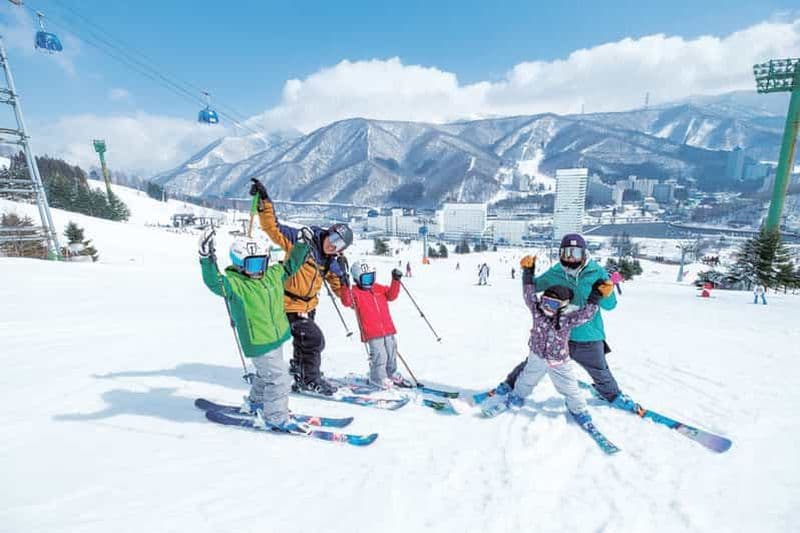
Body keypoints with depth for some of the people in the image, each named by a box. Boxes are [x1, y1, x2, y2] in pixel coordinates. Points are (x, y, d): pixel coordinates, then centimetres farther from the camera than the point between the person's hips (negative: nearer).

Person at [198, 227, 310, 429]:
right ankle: (275, 418, 15)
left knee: (266, 372, 28)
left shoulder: (273, 275, 0)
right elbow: (214, 282, -34)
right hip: (258, 344, -8)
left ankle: (255, 402, 52)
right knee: (279, 377, -5)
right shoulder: (233, 284, -18)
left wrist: (302, 245, 7)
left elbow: (290, 265, 12)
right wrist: (207, 259, -46)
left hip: (277, 338, 8)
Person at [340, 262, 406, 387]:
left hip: (388, 329, 6)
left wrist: (396, 281, -2)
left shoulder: (379, 288, 10)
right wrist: (346, 287, -34)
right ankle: (378, 377, 19)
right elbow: (346, 301, -21)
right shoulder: (355, 292, -5)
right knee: (379, 356, -6)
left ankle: (392, 374, 39)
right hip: (372, 332, -6)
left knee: (392, 353, 18)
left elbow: (391, 295, 8)